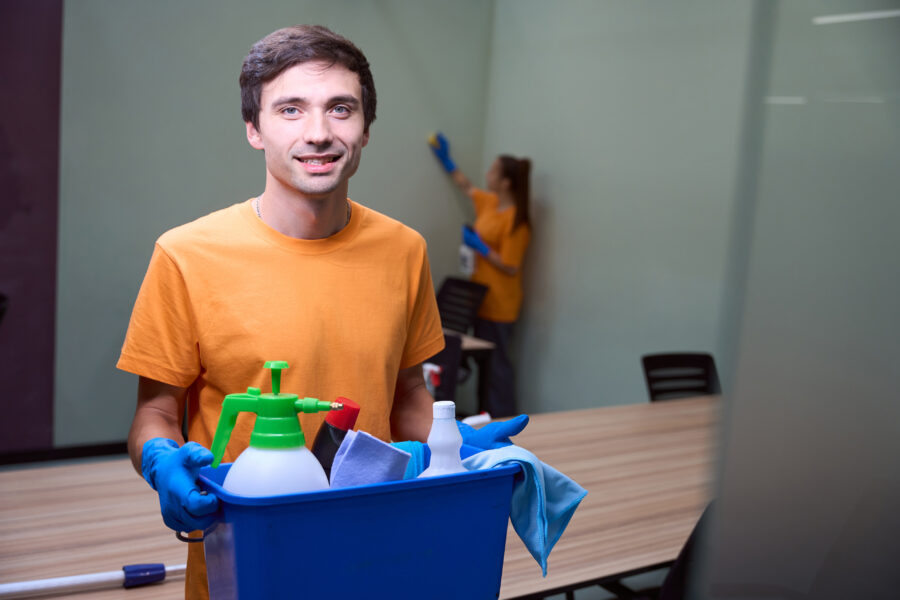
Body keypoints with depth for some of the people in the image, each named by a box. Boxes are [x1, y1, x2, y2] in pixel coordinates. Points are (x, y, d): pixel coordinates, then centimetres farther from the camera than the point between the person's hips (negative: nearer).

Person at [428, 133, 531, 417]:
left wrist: (480, 247, -20)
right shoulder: (489, 202, 7)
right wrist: (446, 160, 30)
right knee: (486, 360, 15)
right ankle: (489, 414, 24)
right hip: (483, 297, 9)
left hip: (498, 304, -9)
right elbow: (466, 187, 28)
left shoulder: (515, 220, -19)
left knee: (497, 363, -2)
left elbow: (510, 267, -21)